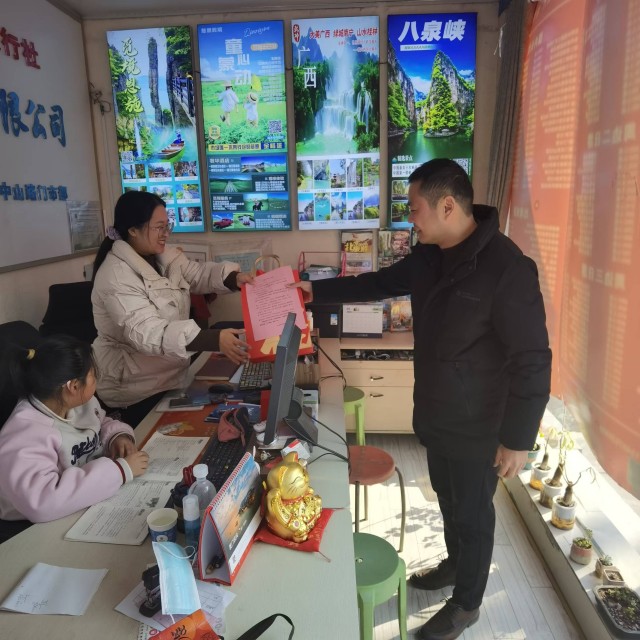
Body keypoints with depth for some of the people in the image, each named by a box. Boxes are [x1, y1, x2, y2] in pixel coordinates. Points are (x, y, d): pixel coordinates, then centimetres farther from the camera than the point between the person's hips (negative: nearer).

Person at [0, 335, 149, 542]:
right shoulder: (25, 435, -27)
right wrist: (120, 470, -34)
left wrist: (119, 436, -8)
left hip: (92, 507, 7)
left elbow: (102, 423, 15)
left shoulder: (78, 402, -3)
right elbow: (41, 501, -39)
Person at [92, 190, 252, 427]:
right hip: (137, 389, -8)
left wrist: (234, 277, -20)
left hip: (169, 375, 8)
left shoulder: (162, 255, -1)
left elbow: (198, 274, 4)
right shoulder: (116, 277, -29)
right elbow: (147, 332, -40)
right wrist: (214, 340, -52)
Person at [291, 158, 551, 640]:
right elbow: (379, 283, 15)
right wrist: (317, 291, 11)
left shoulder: (508, 268, -26)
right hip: (436, 415, 7)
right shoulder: (428, 255, -1)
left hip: (477, 427, -7)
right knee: (448, 499, 26)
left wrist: (518, 439, -19)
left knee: (473, 513, 14)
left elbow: (532, 361, -23)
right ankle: (456, 564, 52)